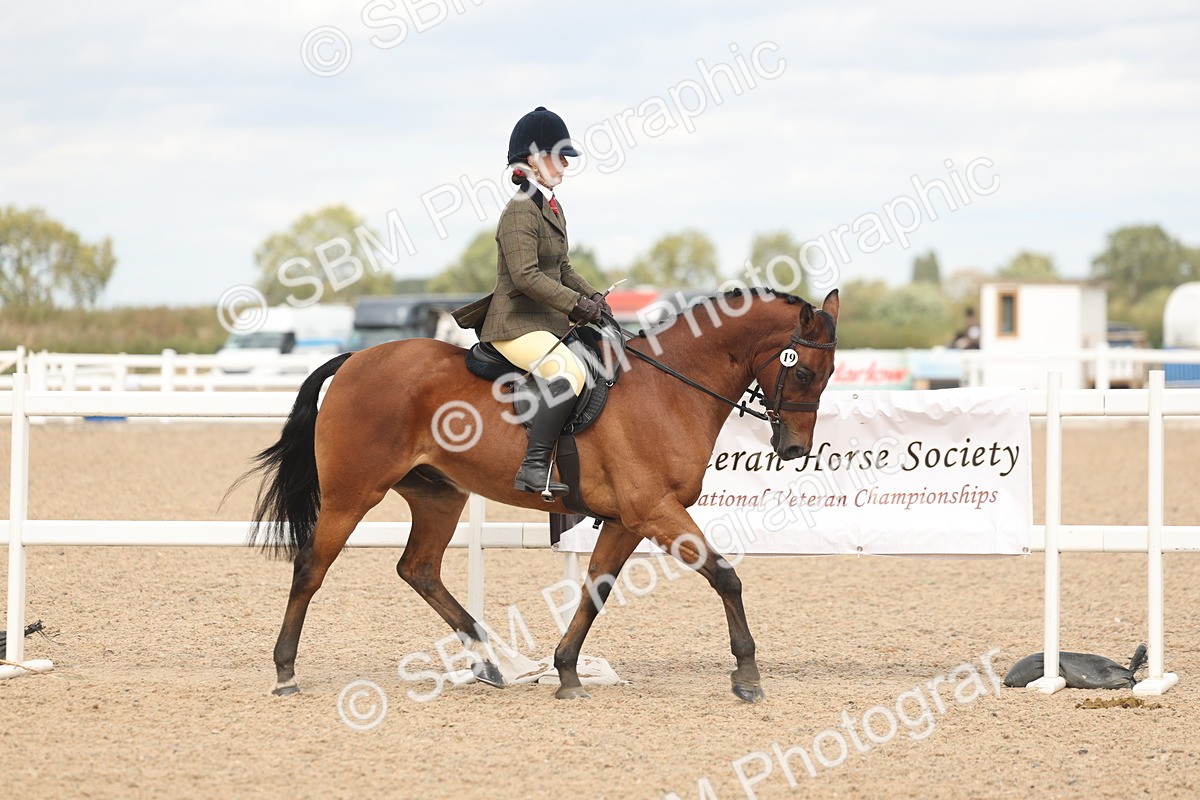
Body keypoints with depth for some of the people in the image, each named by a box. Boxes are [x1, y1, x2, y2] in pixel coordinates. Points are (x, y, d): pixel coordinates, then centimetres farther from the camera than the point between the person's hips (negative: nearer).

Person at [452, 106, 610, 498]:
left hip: (548, 322, 11)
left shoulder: (552, 207, 15)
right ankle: (534, 469, -36)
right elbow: (526, 277, -23)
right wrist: (577, 305, -21)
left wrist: (592, 297, 6)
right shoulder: (520, 210, -15)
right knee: (570, 371, -32)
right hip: (517, 324, -11)